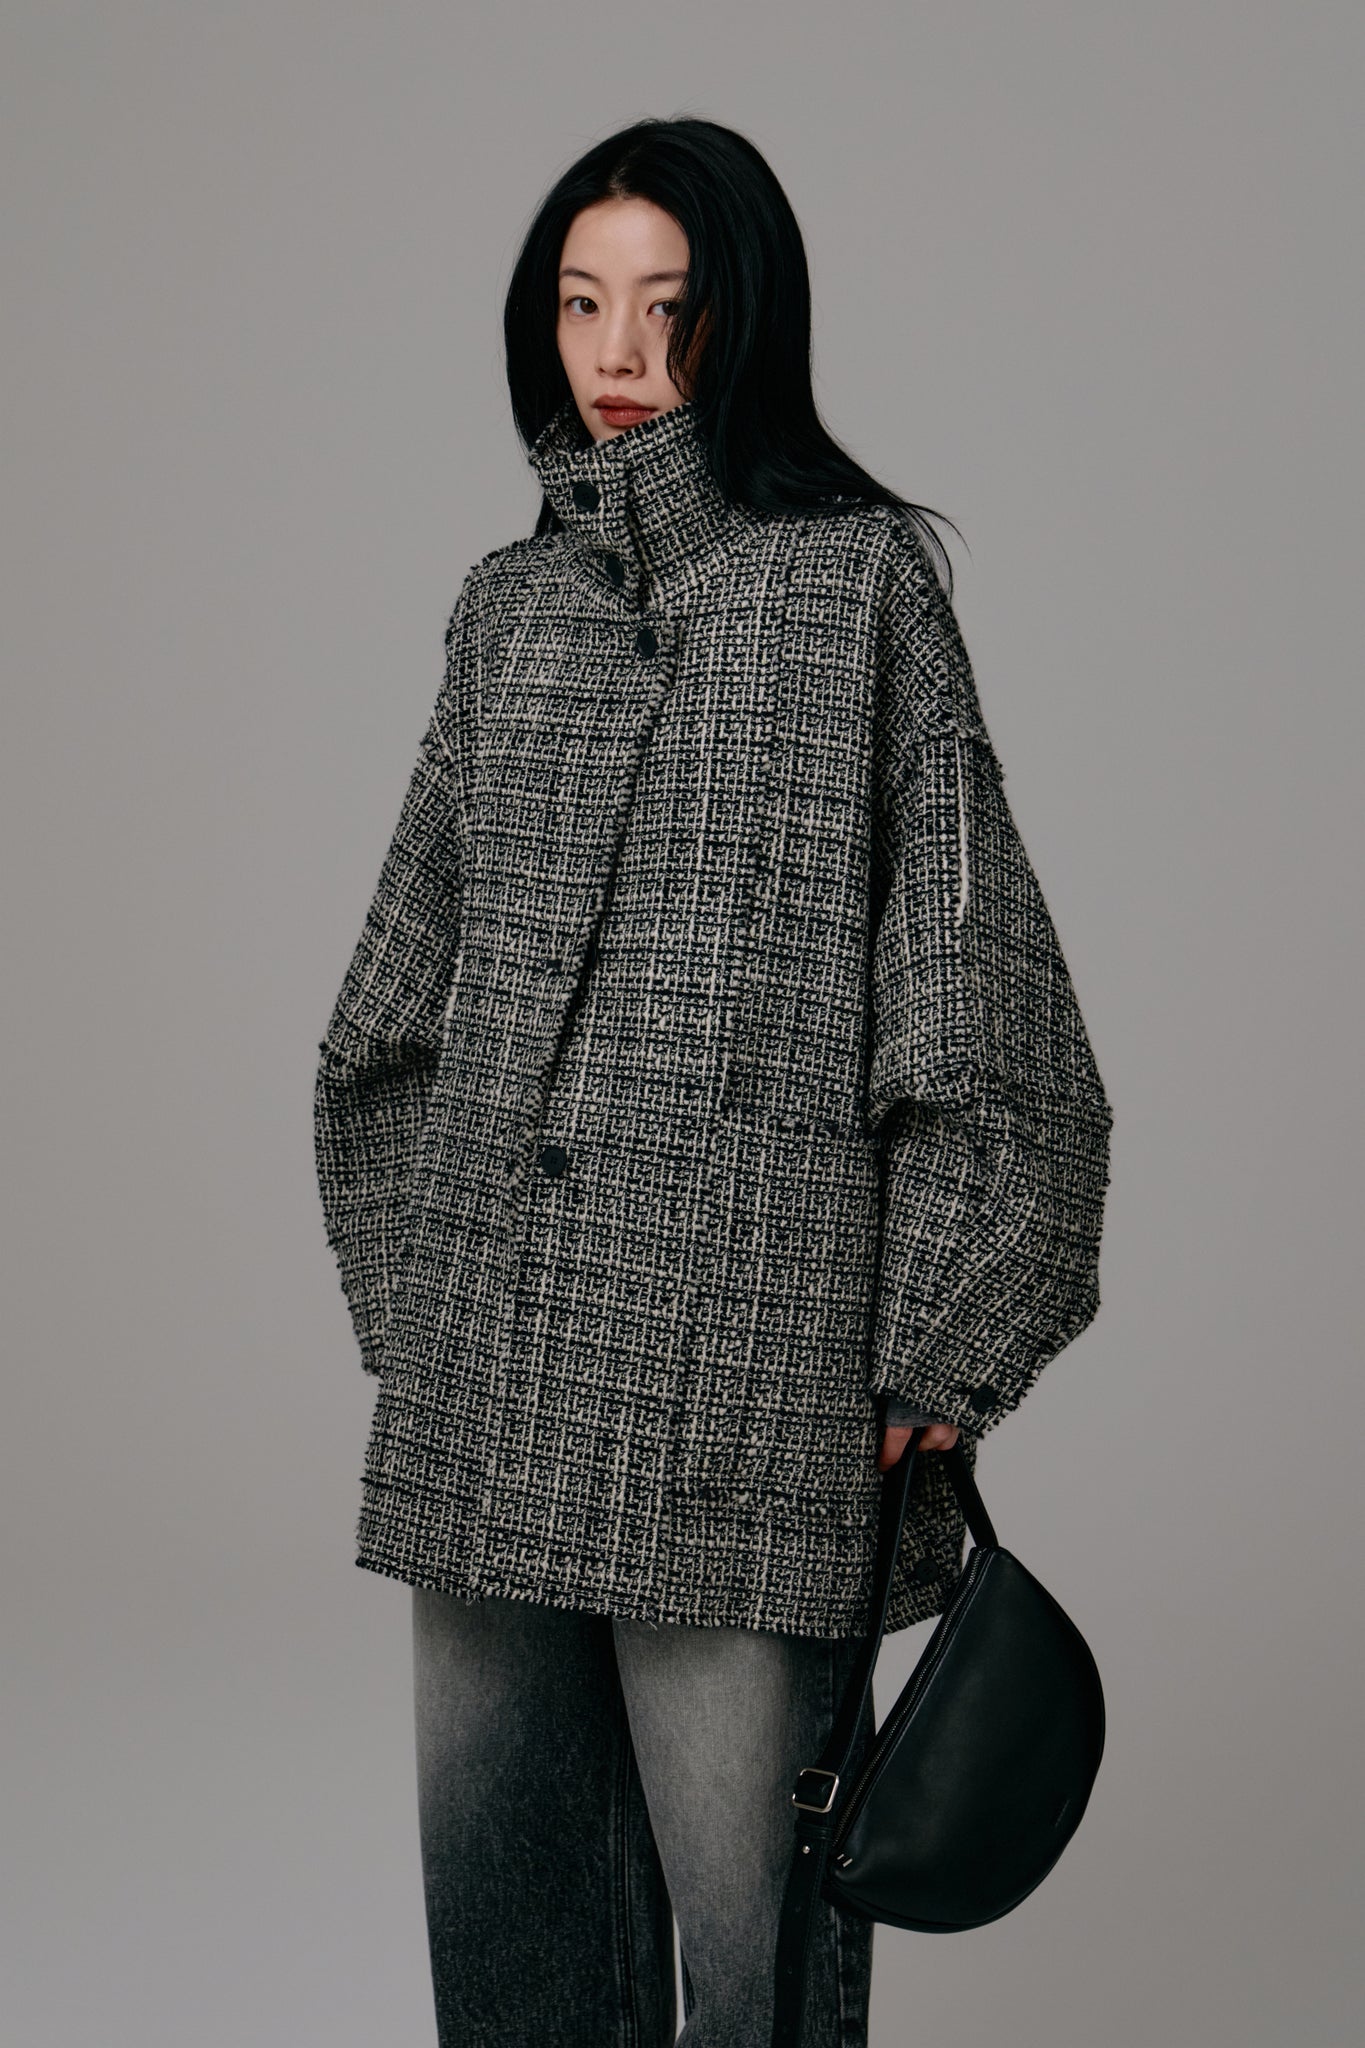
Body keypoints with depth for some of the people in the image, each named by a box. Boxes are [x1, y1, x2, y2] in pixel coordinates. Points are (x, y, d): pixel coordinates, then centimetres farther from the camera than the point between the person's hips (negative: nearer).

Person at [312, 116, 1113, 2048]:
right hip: (489, 1369, 5)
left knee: (749, 1880, 0)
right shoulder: (508, 597, 14)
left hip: (741, 1351, -5)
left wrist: (932, 1364, -7)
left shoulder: (856, 569, 0)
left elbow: (964, 971, -4)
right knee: (495, 1860, 12)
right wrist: (409, 1302, 14)